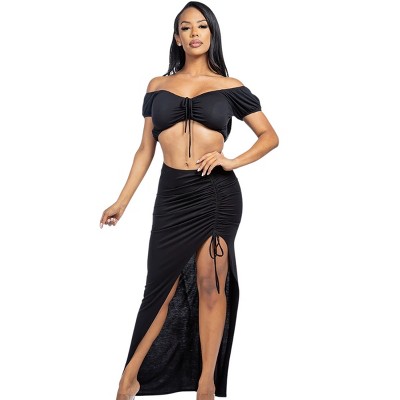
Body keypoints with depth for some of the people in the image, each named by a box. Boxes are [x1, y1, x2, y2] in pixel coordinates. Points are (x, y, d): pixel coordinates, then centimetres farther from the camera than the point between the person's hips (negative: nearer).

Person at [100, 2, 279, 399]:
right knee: (162, 285, 4)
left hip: (217, 193, -1)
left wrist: (232, 161, -8)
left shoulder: (230, 87, 5)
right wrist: (122, 201, 10)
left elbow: (270, 136, 9)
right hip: (172, 194, 2)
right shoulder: (158, 86, 11)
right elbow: (145, 149, 13)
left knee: (210, 285, 0)